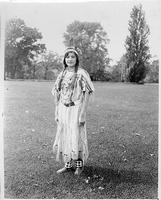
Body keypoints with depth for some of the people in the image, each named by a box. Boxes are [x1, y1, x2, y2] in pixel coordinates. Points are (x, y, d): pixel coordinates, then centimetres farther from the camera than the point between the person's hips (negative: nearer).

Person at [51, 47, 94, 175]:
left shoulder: (82, 74, -6)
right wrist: (57, 113, 7)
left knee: (76, 137, -1)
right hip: (63, 110, 6)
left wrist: (82, 114, -16)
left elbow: (87, 94, -11)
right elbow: (57, 95, 12)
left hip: (76, 109, -5)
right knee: (64, 137, 9)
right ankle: (68, 165, 24)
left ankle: (79, 165, 19)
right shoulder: (62, 75, 10)